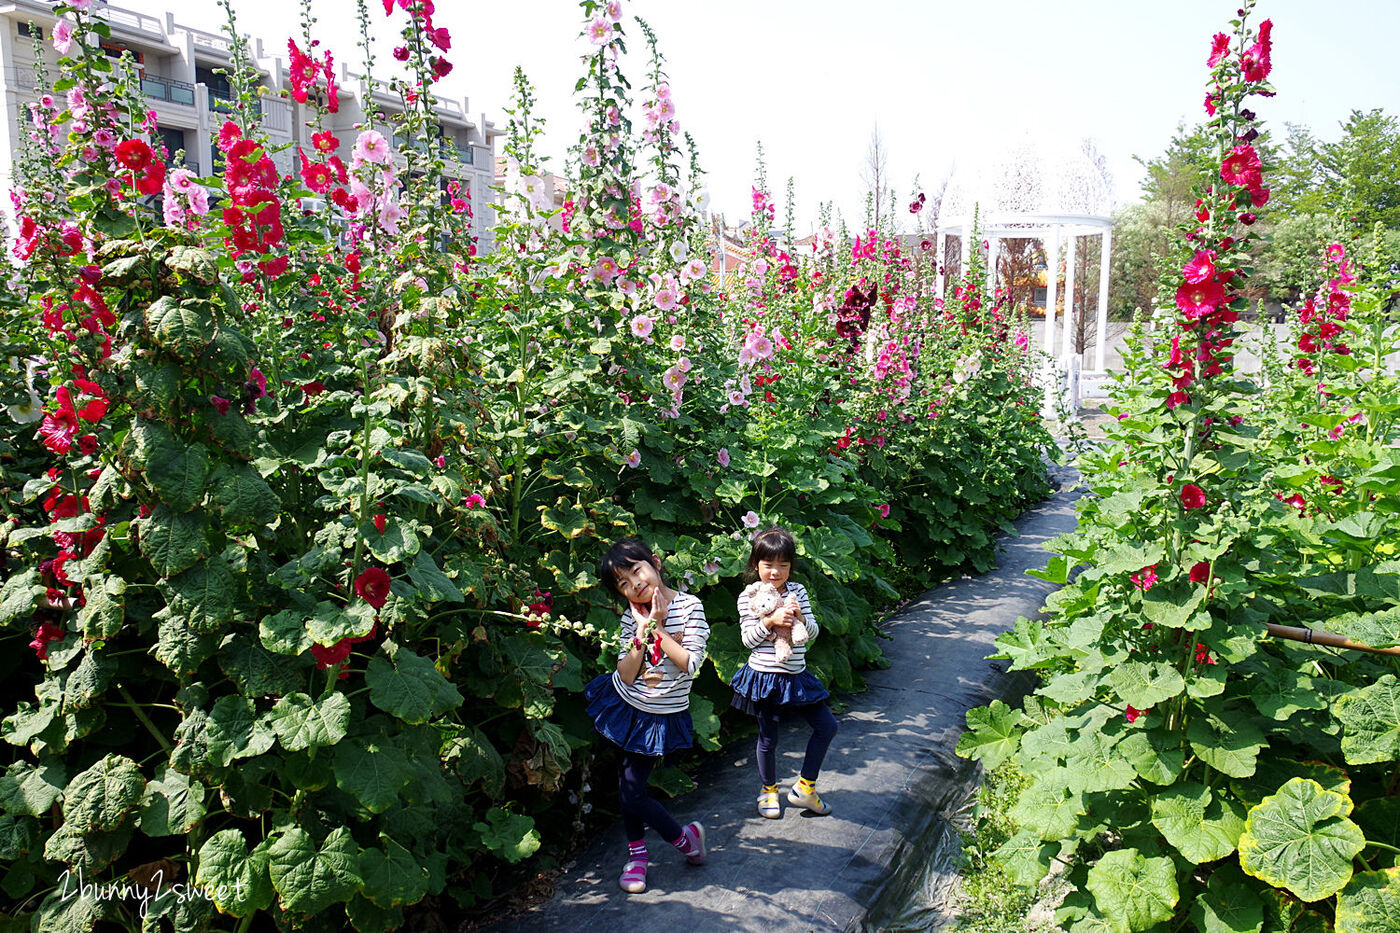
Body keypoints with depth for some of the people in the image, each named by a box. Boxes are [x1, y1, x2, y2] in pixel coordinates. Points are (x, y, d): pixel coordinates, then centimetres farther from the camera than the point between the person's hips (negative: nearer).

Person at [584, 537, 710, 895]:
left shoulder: (689, 606, -13)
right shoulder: (632, 617, -4)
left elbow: (690, 664, -20)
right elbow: (626, 676, -10)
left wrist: (657, 629, -18)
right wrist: (643, 630, -19)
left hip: (662, 715, -4)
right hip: (626, 705, 4)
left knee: (632, 793, -4)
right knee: (627, 787, 10)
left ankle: (685, 836, 19)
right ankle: (636, 853, 32)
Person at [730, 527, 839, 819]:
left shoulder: (797, 591, 4)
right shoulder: (748, 597, -7)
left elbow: (813, 633, 4)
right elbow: (748, 639, -9)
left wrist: (799, 617, -17)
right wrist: (771, 621, -23)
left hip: (796, 675, 4)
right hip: (765, 676, -4)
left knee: (827, 727, 4)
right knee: (768, 738, 8)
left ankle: (804, 787, 18)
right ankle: (769, 790, 33)